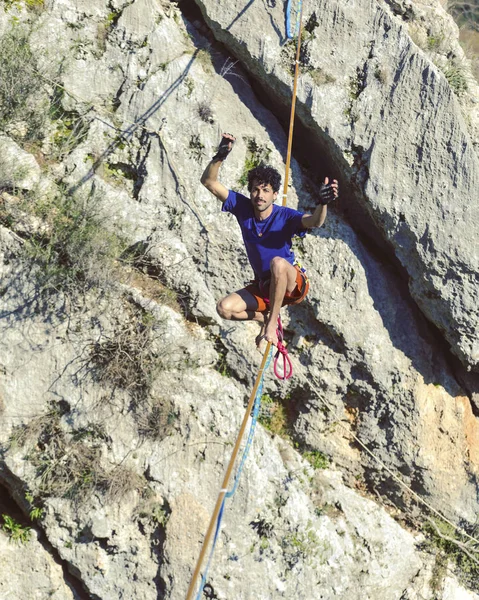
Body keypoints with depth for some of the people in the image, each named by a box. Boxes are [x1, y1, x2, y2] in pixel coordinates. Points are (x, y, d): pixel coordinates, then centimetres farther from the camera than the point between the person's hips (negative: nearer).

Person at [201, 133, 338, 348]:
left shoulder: (284, 216, -20)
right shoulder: (242, 208, -8)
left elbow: (314, 221, -40)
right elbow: (209, 182, -12)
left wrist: (322, 203, -62)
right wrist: (220, 156, -30)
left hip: (292, 285, -5)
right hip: (263, 286, 5)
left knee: (278, 262, -37)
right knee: (224, 308, -15)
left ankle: (271, 322, -23)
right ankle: (265, 317, 12)